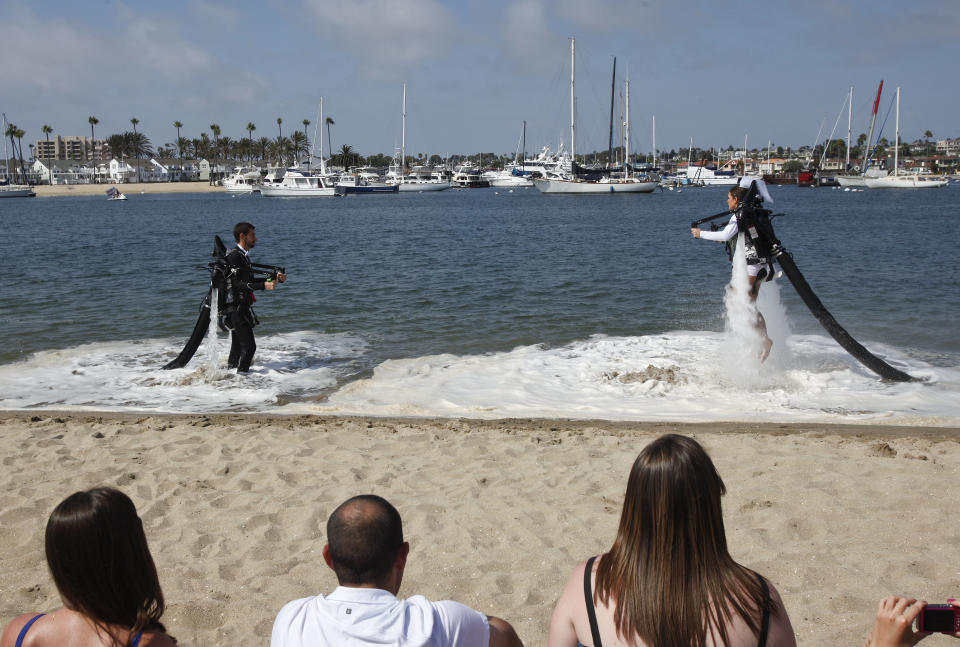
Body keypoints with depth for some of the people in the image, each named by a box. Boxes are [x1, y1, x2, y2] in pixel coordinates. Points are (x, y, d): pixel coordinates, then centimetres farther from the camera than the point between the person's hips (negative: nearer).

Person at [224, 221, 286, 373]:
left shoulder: (243, 256, 17)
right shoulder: (234, 256, -15)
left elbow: (250, 281, 22)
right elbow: (237, 283, -23)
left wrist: (274, 279, 15)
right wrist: (264, 285, -30)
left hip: (242, 308, 10)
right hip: (236, 308, -10)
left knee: (237, 347, 17)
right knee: (249, 346, -13)